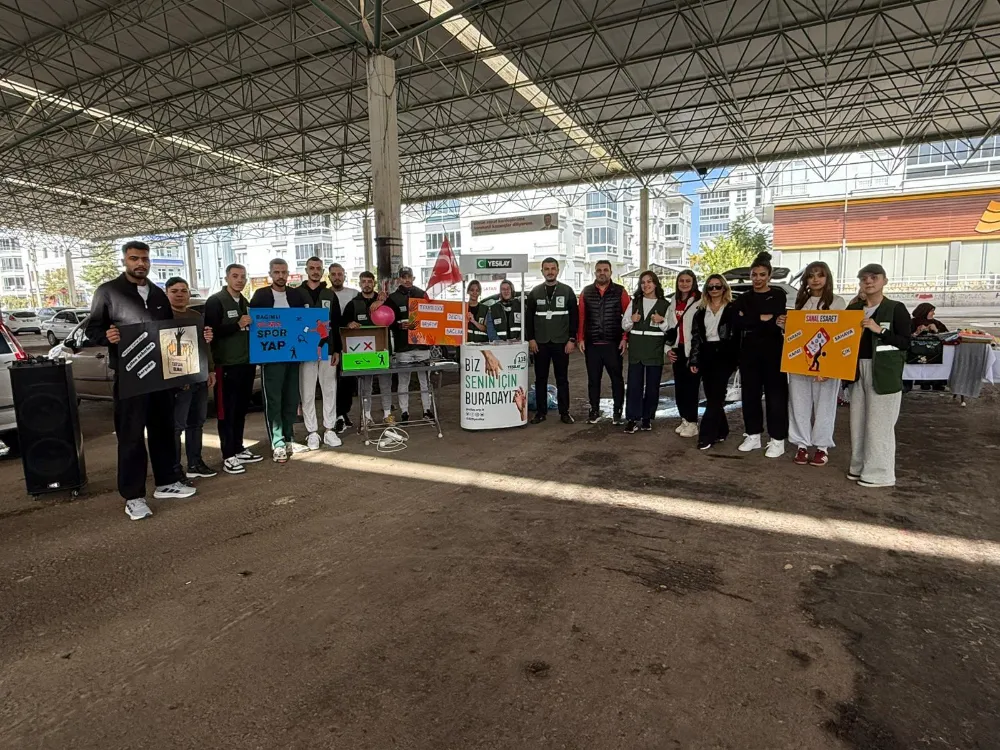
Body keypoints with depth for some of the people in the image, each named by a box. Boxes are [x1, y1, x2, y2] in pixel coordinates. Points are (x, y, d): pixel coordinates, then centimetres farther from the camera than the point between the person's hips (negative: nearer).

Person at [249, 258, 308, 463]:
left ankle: (288, 439, 21)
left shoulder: (297, 294, 9)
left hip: (293, 354, 4)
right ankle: (277, 444, 4)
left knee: (291, 399, 10)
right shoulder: (261, 295, 1)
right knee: (273, 400, -1)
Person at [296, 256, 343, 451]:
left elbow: (337, 324, 8)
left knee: (329, 390, 5)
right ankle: (312, 432, 9)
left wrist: (337, 350, 2)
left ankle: (329, 430, 13)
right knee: (307, 393, 1)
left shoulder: (330, 294, 11)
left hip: (327, 349, 2)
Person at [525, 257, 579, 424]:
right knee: (540, 379, 7)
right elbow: (528, 317, 7)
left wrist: (572, 339, -7)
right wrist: (530, 339, -2)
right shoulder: (535, 292, 7)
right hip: (540, 343, 2)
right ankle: (540, 412, 15)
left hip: (561, 342, -1)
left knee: (562, 379, 6)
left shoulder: (567, 291, 2)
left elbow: (574, 317, 0)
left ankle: (564, 412, 13)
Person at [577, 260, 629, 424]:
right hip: (591, 344, 2)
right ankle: (594, 411, 19)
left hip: (614, 343, -2)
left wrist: (625, 338, -7)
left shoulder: (620, 291, 2)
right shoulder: (586, 292, 7)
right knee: (593, 379, 8)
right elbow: (581, 316, 6)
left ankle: (617, 411, 16)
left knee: (617, 378, 5)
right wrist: (580, 338, 0)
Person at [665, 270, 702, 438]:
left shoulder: (700, 301, -8)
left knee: (691, 387, -3)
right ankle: (684, 419, 22)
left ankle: (692, 423, 7)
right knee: (679, 387, 10)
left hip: (693, 351, -6)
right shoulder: (673, 303, 14)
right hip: (677, 350, 6)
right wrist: (668, 348, 10)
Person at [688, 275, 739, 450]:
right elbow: (695, 336, 10)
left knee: (716, 396, -8)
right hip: (706, 355, 4)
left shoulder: (733, 309, 2)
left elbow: (738, 334, -1)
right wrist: (693, 360, 3)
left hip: (724, 355, -4)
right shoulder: (701, 310, 13)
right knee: (711, 396, 7)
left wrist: (736, 358, -10)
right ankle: (720, 431, 20)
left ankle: (707, 435, -7)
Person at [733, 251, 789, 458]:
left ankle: (777, 439, 6)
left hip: (773, 350, -3)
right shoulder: (743, 298, 9)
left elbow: (777, 320, -11)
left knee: (775, 393, -1)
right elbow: (739, 323, -7)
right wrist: (763, 319, -16)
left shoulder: (778, 294, 3)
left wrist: (750, 321, -17)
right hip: (749, 350, 3)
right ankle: (753, 435, 18)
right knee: (750, 393, 7)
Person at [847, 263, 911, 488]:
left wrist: (879, 330, -18)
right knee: (858, 420, 9)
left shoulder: (896, 309, -3)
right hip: (858, 370, 6)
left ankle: (880, 472, 5)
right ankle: (860, 466, 20)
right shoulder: (853, 309, 12)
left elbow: (905, 342, -8)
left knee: (879, 423, -4)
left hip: (884, 371, -6)